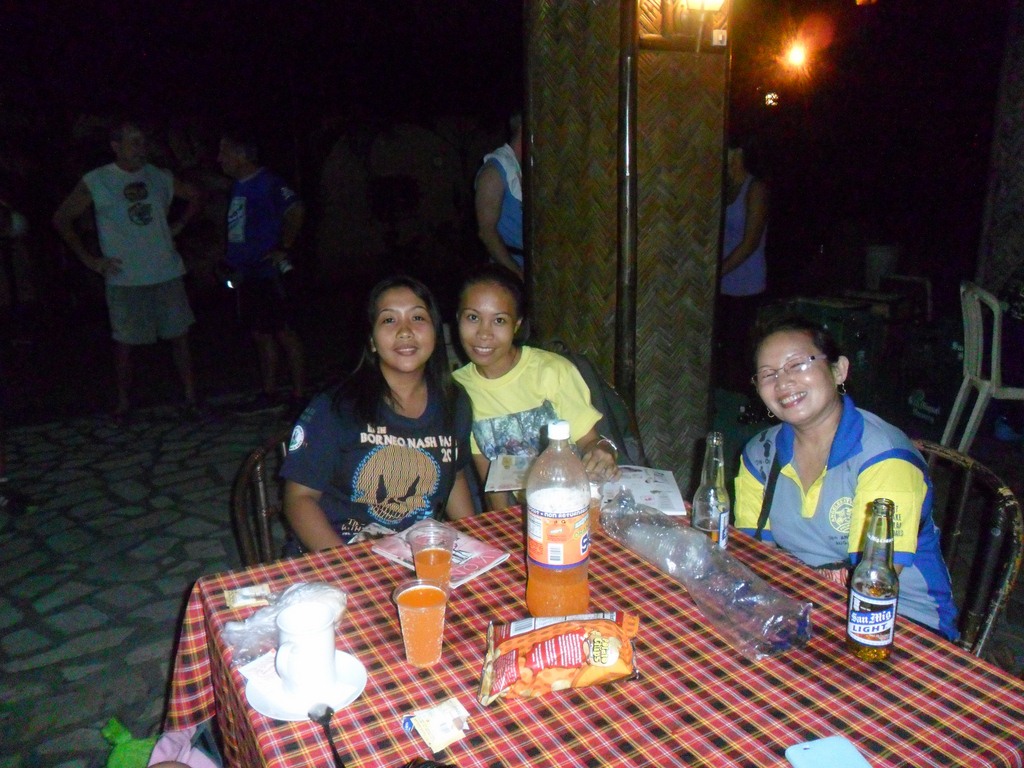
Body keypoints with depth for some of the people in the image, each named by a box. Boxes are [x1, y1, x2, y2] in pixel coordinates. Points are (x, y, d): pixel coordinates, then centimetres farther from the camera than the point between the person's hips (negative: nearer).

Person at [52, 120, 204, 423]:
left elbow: (196, 196, 21)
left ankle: (191, 398, 15)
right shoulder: (95, 182, -3)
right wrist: (89, 259, -3)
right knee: (124, 343, 5)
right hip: (125, 280, -2)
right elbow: (61, 219, 2)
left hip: (168, 274, 3)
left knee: (180, 337, 5)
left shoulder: (161, 178, 5)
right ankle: (123, 402, 19)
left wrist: (179, 225, 8)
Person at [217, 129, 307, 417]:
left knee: (285, 334, -3)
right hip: (247, 273, 9)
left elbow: (296, 210, -20)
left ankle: (299, 398, 4)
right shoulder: (237, 186, 15)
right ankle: (269, 395, 22)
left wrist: (284, 249, -16)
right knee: (261, 335, 13)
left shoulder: (266, 183, -11)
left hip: (268, 273, -9)